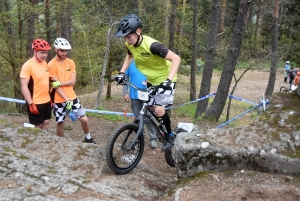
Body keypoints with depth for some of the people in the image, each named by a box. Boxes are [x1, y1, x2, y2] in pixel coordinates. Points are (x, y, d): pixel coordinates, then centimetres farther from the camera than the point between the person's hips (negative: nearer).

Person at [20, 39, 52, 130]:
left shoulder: (45, 63, 6)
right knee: (37, 127, 4)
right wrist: (31, 104, -22)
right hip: (35, 103, -7)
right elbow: (24, 87, -19)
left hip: (46, 101, 7)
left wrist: (50, 97, 16)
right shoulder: (28, 65, -17)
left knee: (46, 123, 16)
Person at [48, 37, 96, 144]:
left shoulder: (71, 62, 3)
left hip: (72, 97, 4)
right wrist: (66, 100, -21)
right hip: (59, 100, -3)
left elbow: (73, 81, -4)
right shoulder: (51, 65, -12)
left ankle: (88, 138, 25)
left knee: (84, 119, 2)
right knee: (60, 123, 9)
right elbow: (56, 86, -15)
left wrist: (60, 82, -20)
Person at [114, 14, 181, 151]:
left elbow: (176, 58, -34)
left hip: (164, 79, -7)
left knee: (159, 109, -14)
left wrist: (168, 80, -42)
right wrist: (122, 72, 3)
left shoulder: (151, 45, -34)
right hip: (151, 80, 7)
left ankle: (169, 136, 9)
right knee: (150, 108, 9)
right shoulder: (129, 44, -12)